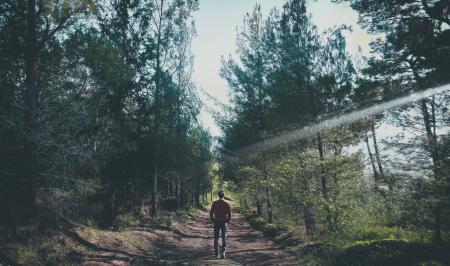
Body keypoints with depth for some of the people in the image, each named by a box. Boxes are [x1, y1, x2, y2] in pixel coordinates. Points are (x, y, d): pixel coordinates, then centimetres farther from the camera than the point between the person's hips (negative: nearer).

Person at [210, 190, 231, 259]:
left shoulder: (214, 203, -4)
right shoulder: (227, 204, -4)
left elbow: (211, 213, -6)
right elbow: (229, 214, -6)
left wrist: (213, 220, 7)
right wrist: (227, 221, 8)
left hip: (216, 222, 0)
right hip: (224, 222, 0)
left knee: (216, 238, 11)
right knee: (224, 238, 7)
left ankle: (217, 254, 14)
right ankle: (223, 252, -7)